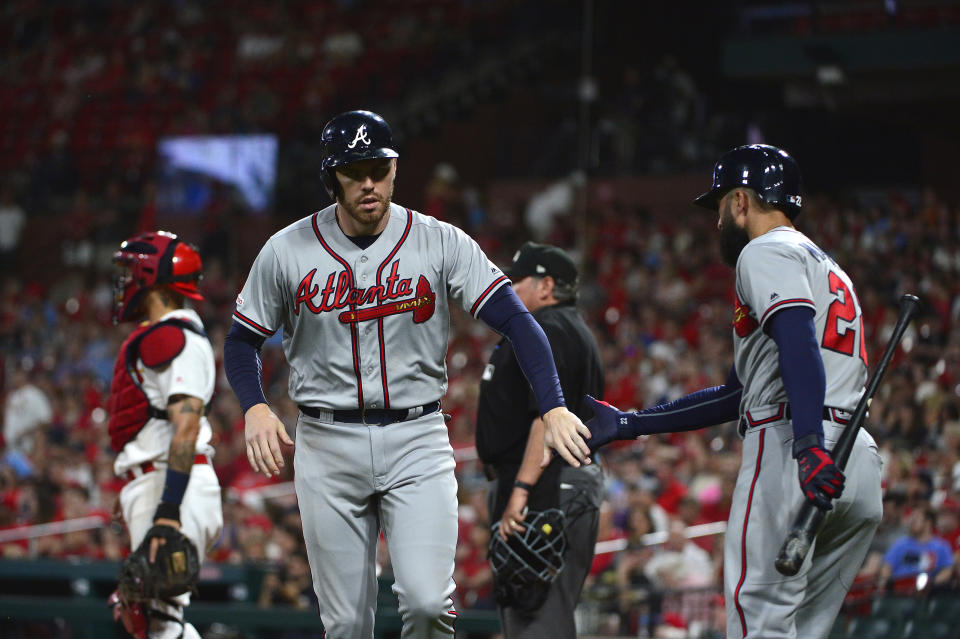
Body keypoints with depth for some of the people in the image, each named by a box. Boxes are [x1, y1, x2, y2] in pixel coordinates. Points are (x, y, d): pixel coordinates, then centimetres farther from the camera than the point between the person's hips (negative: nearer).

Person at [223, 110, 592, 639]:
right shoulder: (287, 251, 0)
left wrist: (553, 409, -23)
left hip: (418, 441, -1)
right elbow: (242, 341, 10)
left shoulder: (440, 243, -3)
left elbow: (515, 320, -9)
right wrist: (255, 408, -10)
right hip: (327, 446, 1)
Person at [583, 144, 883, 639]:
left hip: (787, 450, -9)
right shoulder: (826, 267, 34)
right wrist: (626, 424, 36)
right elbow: (740, 391, 34)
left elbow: (799, 344, -17)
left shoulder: (767, 252, 4)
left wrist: (810, 446, -32)